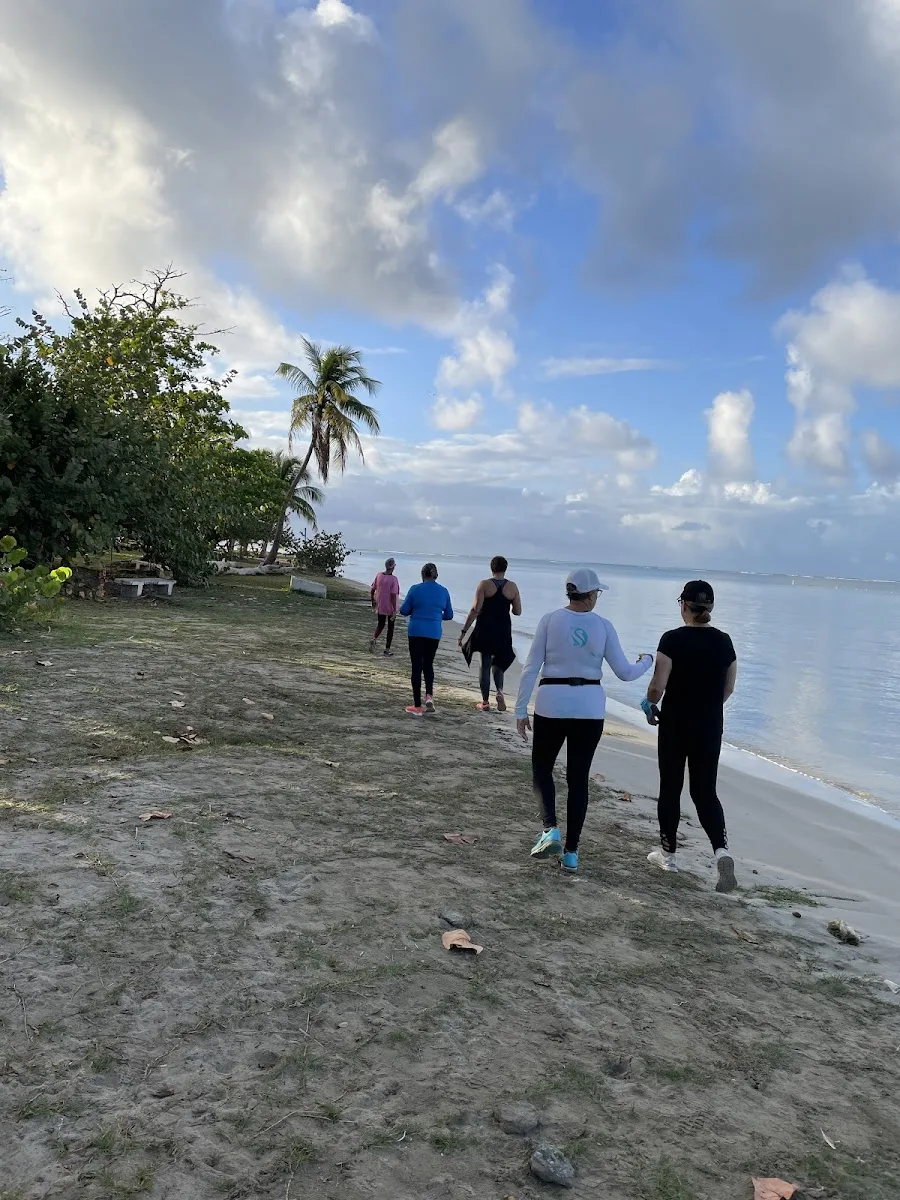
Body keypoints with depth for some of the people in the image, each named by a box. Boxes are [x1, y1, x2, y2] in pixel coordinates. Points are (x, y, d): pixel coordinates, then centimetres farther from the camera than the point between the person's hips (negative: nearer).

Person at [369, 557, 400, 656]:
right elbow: (393, 596, -21)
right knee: (390, 628, 10)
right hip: (390, 608, -4)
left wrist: (373, 601, 18)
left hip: (380, 607, 4)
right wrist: (395, 610, -16)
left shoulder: (379, 575, -4)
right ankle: (387, 650, 14)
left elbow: (372, 590, 2)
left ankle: (374, 640, -4)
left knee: (380, 625, 22)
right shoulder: (394, 579, -18)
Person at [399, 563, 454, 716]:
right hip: (434, 634, 3)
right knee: (428, 664, 19)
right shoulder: (443, 591, 3)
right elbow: (449, 615, 9)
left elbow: (404, 610, -3)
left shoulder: (415, 589, -6)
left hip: (416, 633, -2)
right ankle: (429, 695, -4)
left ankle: (417, 706, 6)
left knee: (417, 666, 4)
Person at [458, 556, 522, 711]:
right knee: (498, 662, 19)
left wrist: (464, 631, -9)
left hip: (485, 629, -2)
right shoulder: (512, 587, -1)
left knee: (485, 664, 8)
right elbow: (517, 612, 2)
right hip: (503, 631, 2)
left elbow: (475, 610, -13)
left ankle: (485, 702, 11)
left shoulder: (485, 585, -8)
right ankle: (499, 691, -6)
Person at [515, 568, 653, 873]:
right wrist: (647, 661, 22)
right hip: (589, 707, 1)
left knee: (541, 768, 17)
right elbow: (624, 672, 1)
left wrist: (521, 709, -1)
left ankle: (550, 828, -4)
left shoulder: (550, 620, -5)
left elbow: (531, 668, -6)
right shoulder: (603, 625, -2)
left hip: (552, 704, -1)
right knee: (578, 777, 10)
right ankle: (571, 851, 13)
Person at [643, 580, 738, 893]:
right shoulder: (723, 641, 1)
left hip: (675, 725, -3)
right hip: (710, 728, 4)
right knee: (705, 791, 11)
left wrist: (650, 707, 4)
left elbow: (658, 686, -15)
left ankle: (668, 853, 23)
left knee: (670, 788, 11)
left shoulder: (673, 639, -14)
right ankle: (721, 850, -9)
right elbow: (728, 688, 8)